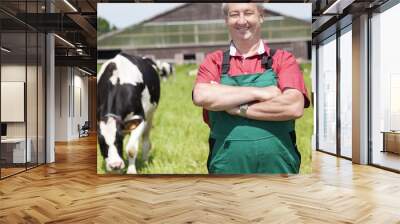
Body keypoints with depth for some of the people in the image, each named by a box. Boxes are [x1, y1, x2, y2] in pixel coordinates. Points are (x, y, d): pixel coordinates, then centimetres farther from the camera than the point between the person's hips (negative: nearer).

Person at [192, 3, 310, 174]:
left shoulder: (283, 59, 2)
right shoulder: (213, 61, 4)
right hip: (227, 166, 1)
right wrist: (259, 92, -15)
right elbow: (201, 96, -15)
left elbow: (294, 107, -13)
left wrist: (237, 109, -14)